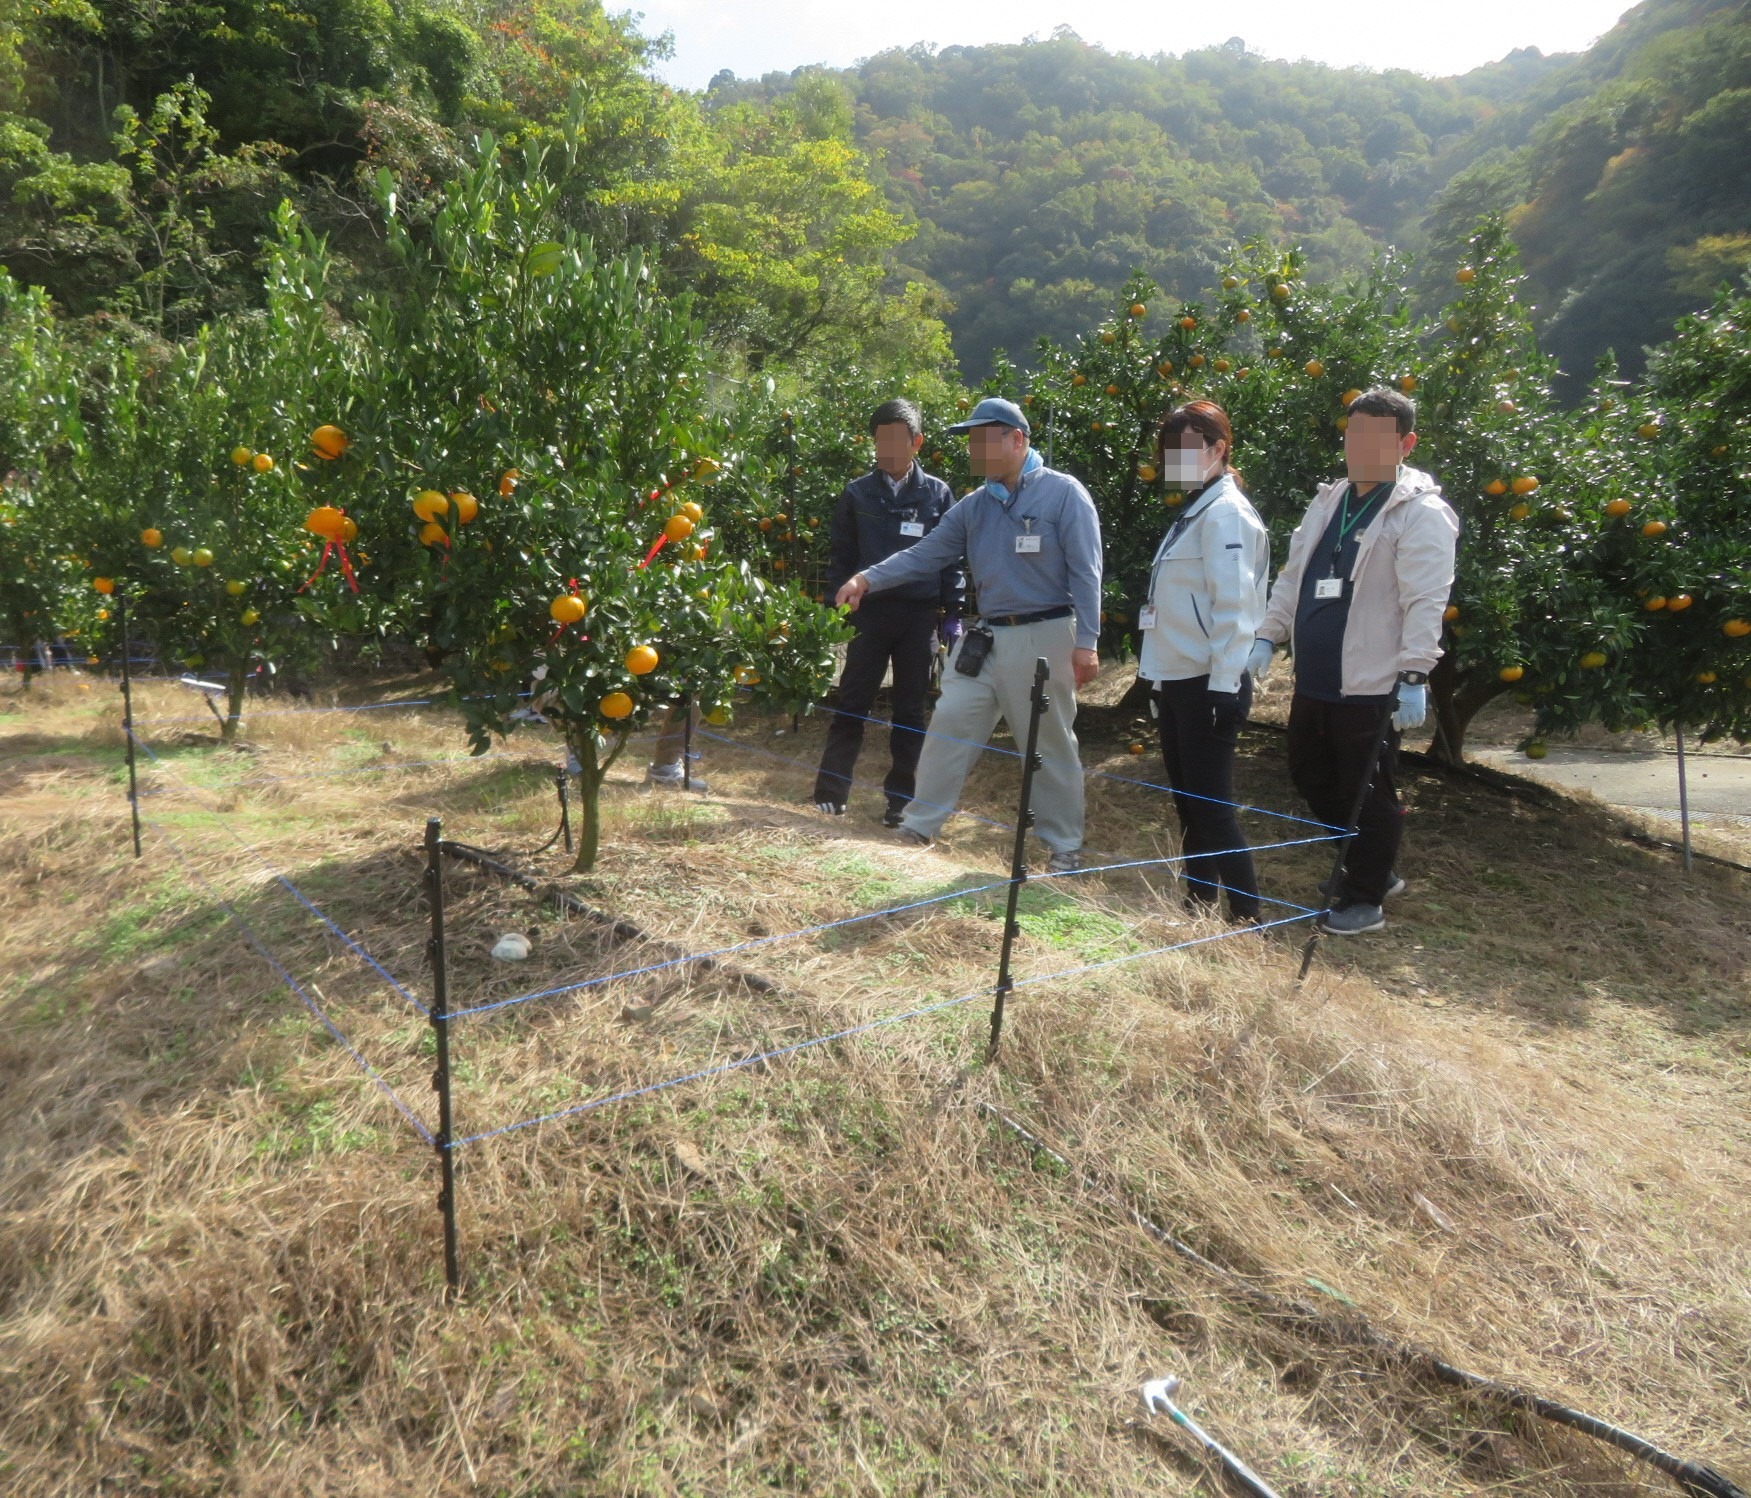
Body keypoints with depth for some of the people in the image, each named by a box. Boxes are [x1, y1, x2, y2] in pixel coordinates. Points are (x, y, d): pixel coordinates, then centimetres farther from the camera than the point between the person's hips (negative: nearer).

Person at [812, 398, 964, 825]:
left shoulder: (937, 494, 5)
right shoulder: (857, 493, 5)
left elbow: (952, 557, 7)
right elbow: (839, 555, 7)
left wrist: (953, 613, 2)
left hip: (921, 615, 1)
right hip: (869, 611, 0)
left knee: (910, 710, 7)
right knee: (852, 705, 1)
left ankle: (901, 797, 17)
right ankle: (830, 791, 8)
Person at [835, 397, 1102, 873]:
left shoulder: (1063, 493, -6)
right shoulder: (975, 505, 11)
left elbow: (1085, 573, -9)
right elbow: (925, 554, 8)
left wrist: (1086, 642, -15)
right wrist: (868, 579, -6)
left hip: (1042, 638, -5)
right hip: (984, 638, 5)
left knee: (1051, 745, 5)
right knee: (948, 727, 3)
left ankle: (1065, 846, 19)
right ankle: (919, 826, 13)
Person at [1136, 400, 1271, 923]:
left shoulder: (1226, 513, -12)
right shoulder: (1194, 510, 16)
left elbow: (1233, 607, -19)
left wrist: (1224, 686, -21)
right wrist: (1161, 680, 16)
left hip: (1207, 685, -10)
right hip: (1177, 681, 10)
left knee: (1211, 806, -6)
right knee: (1187, 801, 16)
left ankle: (1248, 917, 3)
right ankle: (1199, 904, 27)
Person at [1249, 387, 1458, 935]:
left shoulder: (1421, 513, -10)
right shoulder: (1327, 502, 14)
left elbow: (1425, 602, -16)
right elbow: (1292, 576, 19)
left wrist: (1413, 676, -22)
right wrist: (1268, 636, 11)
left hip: (1371, 686, -8)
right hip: (1314, 680, 8)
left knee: (1368, 794, 3)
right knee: (1312, 779, 18)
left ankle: (1365, 897, 20)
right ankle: (1372, 869, 37)